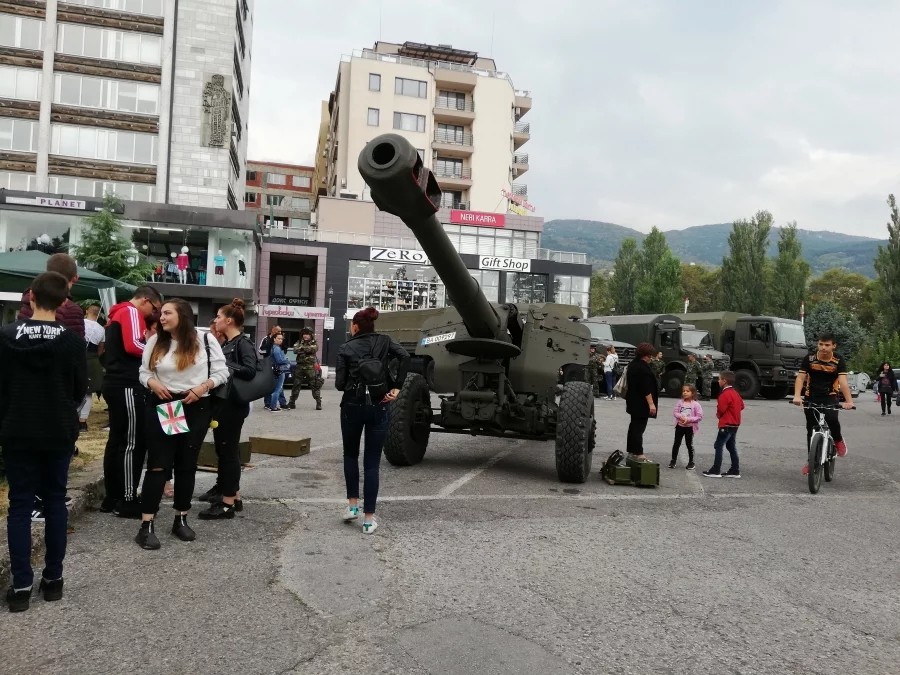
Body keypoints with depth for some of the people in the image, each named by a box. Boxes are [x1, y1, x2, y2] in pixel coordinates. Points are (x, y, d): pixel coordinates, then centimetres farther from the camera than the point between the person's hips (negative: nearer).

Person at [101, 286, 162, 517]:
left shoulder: (118, 314, 22)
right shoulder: (131, 312, -9)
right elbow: (133, 345, -22)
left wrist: (148, 344, 9)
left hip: (116, 384, 10)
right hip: (127, 386, -10)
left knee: (117, 441, 12)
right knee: (133, 443, -6)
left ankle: (112, 498, 18)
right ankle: (128, 501, -3)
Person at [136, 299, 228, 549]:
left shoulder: (205, 340, -4)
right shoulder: (155, 342, 3)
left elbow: (221, 372, -1)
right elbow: (144, 371, 8)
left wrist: (202, 387, -16)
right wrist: (153, 383, -12)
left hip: (196, 409, 0)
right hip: (161, 407, 1)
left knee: (187, 466, 9)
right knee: (157, 465, -3)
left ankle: (181, 520, 22)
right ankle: (146, 526, 0)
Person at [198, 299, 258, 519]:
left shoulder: (243, 344, -12)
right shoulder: (225, 344, 13)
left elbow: (250, 371, -26)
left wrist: (224, 365, -22)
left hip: (233, 405, -9)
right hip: (221, 402, 9)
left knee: (229, 451, -4)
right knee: (223, 450, 14)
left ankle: (228, 503, 2)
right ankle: (233, 495, 25)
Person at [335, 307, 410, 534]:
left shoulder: (346, 348, 1)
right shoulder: (385, 341, 5)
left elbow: (339, 384, -4)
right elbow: (405, 357, -14)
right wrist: (396, 388, -9)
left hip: (352, 406, -1)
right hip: (379, 407, 1)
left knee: (350, 455, 22)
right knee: (372, 462, 6)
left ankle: (353, 505, 18)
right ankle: (369, 518, 5)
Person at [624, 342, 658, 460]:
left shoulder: (633, 364, 12)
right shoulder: (643, 367, -19)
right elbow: (646, 388, -23)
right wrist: (651, 403, -23)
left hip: (633, 401, 10)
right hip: (641, 403, -10)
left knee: (634, 425, 15)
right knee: (639, 426, -8)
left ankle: (631, 449, 21)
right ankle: (638, 453, -8)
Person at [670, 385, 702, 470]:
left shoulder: (695, 404, -11)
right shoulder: (680, 402, -1)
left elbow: (699, 416, -13)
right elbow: (675, 412, -1)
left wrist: (688, 419, -21)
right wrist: (681, 417, -21)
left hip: (690, 427, -3)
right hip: (680, 426, 3)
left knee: (689, 444, 7)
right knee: (676, 443, 7)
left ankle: (691, 462, 19)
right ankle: (673, 460, 17)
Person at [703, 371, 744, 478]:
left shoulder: (725, 394, -18)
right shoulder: (735, 393, 12)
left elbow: (720, 409, -17)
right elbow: (741, 405, 18)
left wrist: (718, 414, 4)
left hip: (726, 425, -10)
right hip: (735, 424, 10)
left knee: (718, 446, -6)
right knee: (731, 447, 14)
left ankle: (715, 471, -7)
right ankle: (735, 471, 16)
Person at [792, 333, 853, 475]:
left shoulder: (838, 360, -12)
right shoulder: (809, 358, -11)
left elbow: (843, 381, -22)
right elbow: (800, 378, -16)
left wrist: (849, 401, -35)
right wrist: (797, 396, -32)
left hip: (830, 396, -1)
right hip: (811, 397, 1)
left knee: (832, 419, -28)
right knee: (811, 429, 4)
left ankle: (838, 440, 5)